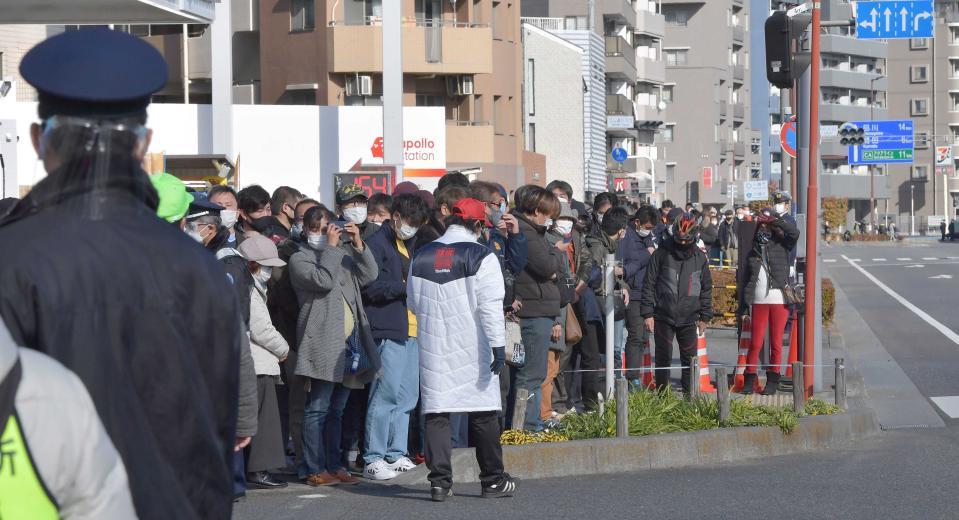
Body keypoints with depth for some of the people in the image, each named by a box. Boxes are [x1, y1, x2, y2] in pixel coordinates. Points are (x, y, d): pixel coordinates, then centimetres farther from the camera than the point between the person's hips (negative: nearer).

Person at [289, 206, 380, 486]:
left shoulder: (343, 255, 19)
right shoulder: (300, 259, 0)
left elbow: (369, 275, 7)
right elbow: (323, 280, -16)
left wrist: (358, 244, -2)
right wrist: (331, 247, -10)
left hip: (350, 343, 6)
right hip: (324, 344, -6)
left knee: (336, 410, 12)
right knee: (318, 408, -7)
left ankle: (334, 466, 16)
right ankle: (314, 469, -5)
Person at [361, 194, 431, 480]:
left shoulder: (408, 244, 21)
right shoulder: (378, 244, -7)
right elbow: (372, 287, -16)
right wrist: (407, 287, -14)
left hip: (411, 329, 9)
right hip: (388, 330, -9)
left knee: (407, 395, 10)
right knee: (386, 394, -10)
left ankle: (396, 454, 17)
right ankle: (373, 459, -7)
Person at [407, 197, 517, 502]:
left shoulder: (421, 256, 8)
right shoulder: (481, 256, -7)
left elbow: (413, 303, 16)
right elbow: (490, 304, -12)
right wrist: (498, 344, -10)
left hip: (433, 347, 3)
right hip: (472, 348, -3)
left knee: (436, 413, 4)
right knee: (484, 414, 6)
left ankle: (440, 482, -1)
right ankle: (493, 480, 12)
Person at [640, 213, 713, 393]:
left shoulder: (700, 258, 6)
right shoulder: (662, 253, -2)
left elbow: (706, 289, 14)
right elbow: (649, 284, -1)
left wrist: (704, 317, 11)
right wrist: (648, 313, -6)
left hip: (689, 319, 2)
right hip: (663, 317, -2)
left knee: (690, 358, 3)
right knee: (663, 358, 2)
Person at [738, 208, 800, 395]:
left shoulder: (781, 245, 5)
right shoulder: (753, 252, 13)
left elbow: (794, 232, -15)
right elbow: (747, 280, 12)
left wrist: (775, 220, -15)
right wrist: (743, 307, 7)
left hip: (779, 300, -2)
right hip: (758, 302, 2)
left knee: (776, 343, 3)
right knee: (755, 343, 1)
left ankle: (773, 381, 9)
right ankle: (749, 379, 7)